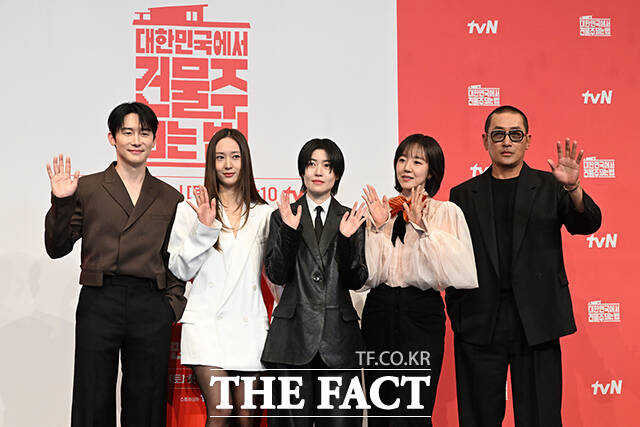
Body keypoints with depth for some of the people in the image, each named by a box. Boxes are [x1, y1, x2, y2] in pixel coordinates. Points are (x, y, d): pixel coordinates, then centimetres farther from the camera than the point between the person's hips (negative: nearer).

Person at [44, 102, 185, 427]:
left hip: (151, 309, 1)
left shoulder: (170, 198, 14)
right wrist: (62, 203, -8)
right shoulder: (87, 188, 9)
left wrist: (174, 303, 3)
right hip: (99, 302, -1)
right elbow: (57, 248, 5)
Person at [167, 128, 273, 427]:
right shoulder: (190, 211, 7)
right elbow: (180, 270, 2)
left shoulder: (263, 214, 13)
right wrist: (203, 229, -8)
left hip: (249, 324, 2)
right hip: (207, 323, -2)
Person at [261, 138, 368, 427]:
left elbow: (356, 281, 3)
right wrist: (290, 231, -14)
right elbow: (276, 275, -2)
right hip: (293, 334, 0)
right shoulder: (282, 217, 8)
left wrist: (346, 239, -12)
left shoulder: (351, 219, 10)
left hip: (338, 337, 1)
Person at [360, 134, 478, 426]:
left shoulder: (446, 212, 1)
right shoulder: (381, 210, 10)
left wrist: (421, 227, -15)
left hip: (421, 314, -4)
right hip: (379, 312, 4)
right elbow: (367, 275, 3)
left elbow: (456, 270, -14)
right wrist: (378, 227, -6)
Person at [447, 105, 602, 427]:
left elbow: (587, 224, -7)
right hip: (480, 325, 1)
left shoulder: (549, 187, 8)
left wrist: (573, 187, -27)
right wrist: (457, 317, 0)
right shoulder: (463, 194, 10)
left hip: (537, 324, -1)